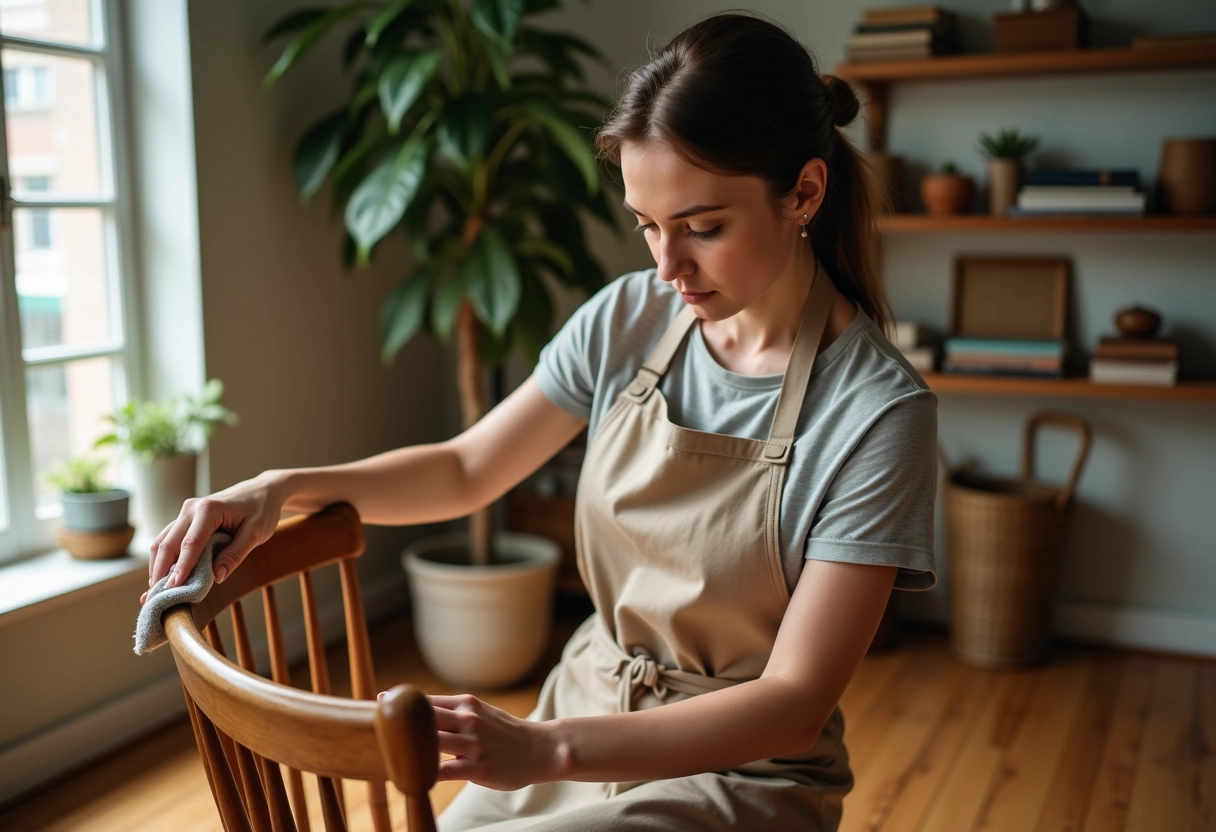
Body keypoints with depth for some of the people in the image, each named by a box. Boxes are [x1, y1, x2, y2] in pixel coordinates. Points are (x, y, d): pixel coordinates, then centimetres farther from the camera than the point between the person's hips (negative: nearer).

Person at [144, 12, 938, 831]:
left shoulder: (879, 410, -19)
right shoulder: (627, 320, -5)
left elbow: (795, 703, -21)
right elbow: (466, 469, 6)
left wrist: (545, 748, -31)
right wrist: (282, 488, -9)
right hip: (588, 714, 5)